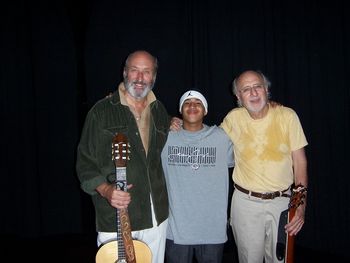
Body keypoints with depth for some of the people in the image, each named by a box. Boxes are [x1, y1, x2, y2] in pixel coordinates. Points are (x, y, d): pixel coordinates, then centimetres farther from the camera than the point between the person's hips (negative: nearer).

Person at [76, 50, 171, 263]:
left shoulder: (159, 111, 9)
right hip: (115, 220, -4)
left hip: (157, 216, 5)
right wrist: (105, 189, -21)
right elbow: (85, 163, -6)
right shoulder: (102, 111, -6)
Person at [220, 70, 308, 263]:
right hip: (245, 202, 0)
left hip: (281, 201, 0)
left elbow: (299, 161, -2)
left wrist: (301, 204, -8)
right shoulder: (233, 118, -4)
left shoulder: (287, 116, -6)